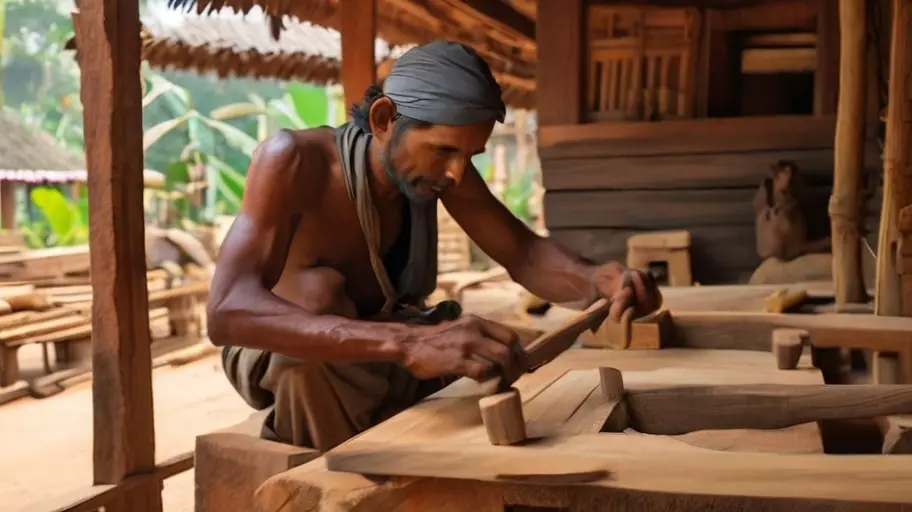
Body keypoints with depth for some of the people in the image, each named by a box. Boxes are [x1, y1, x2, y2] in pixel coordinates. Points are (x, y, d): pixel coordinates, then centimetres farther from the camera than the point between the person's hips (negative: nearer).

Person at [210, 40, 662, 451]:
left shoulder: (436, 162, -14)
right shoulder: (294, 160, -33)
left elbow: (525, 254, -10)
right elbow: (228, 311, -46)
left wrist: (600, 279, -35)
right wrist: (407, 343, -59)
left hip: (375, 361, 6)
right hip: (280, 358, -5)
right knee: (320, 289, -36)